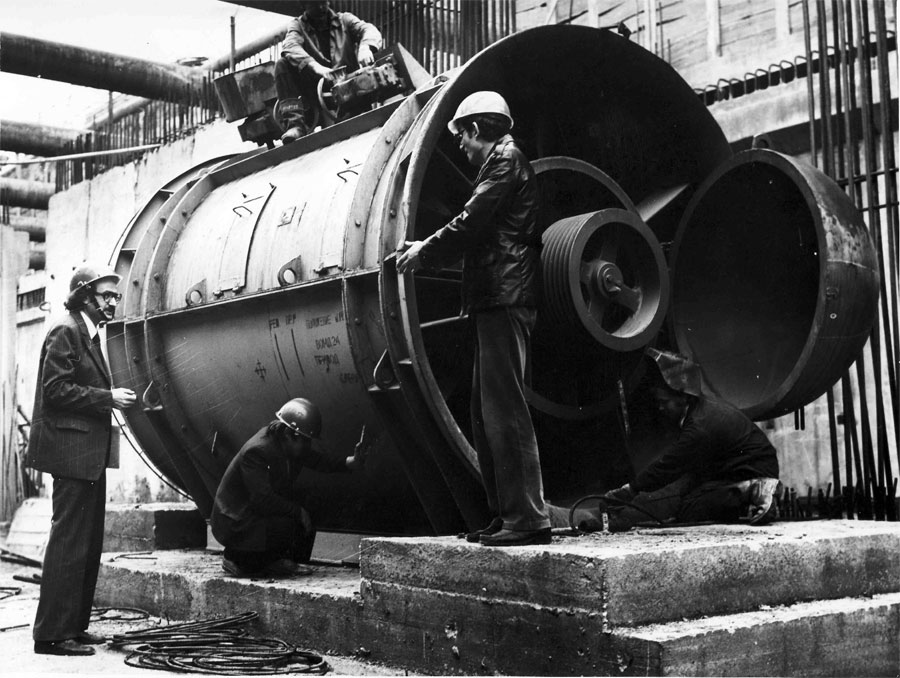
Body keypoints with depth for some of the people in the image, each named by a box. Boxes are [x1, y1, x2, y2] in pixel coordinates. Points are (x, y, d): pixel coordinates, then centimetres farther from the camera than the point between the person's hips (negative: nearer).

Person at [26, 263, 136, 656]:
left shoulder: (94, 334, 18)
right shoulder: (65, 331, -10)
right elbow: (55, 390, -17)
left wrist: (114, 399, 7)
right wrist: (107, 398, -17)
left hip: (91, 453, 10)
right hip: (72, 450, -10)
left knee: (89, 543, 13)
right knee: (69, 542, -7)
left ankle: (73, 626, 21)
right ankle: (51, 634, 0)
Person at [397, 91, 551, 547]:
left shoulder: (506, 158, -4)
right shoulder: (502, 163, 25)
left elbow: (471, 223, -13)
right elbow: (478, 235, 23)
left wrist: (425, 252, -2)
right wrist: (428, 249, 18)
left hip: (504, 299, -10)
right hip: (495, 302, 10)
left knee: (504, 411, -11)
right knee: (486, 415, 10)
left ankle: (528, 519, -10)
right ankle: (506, 515, 14)